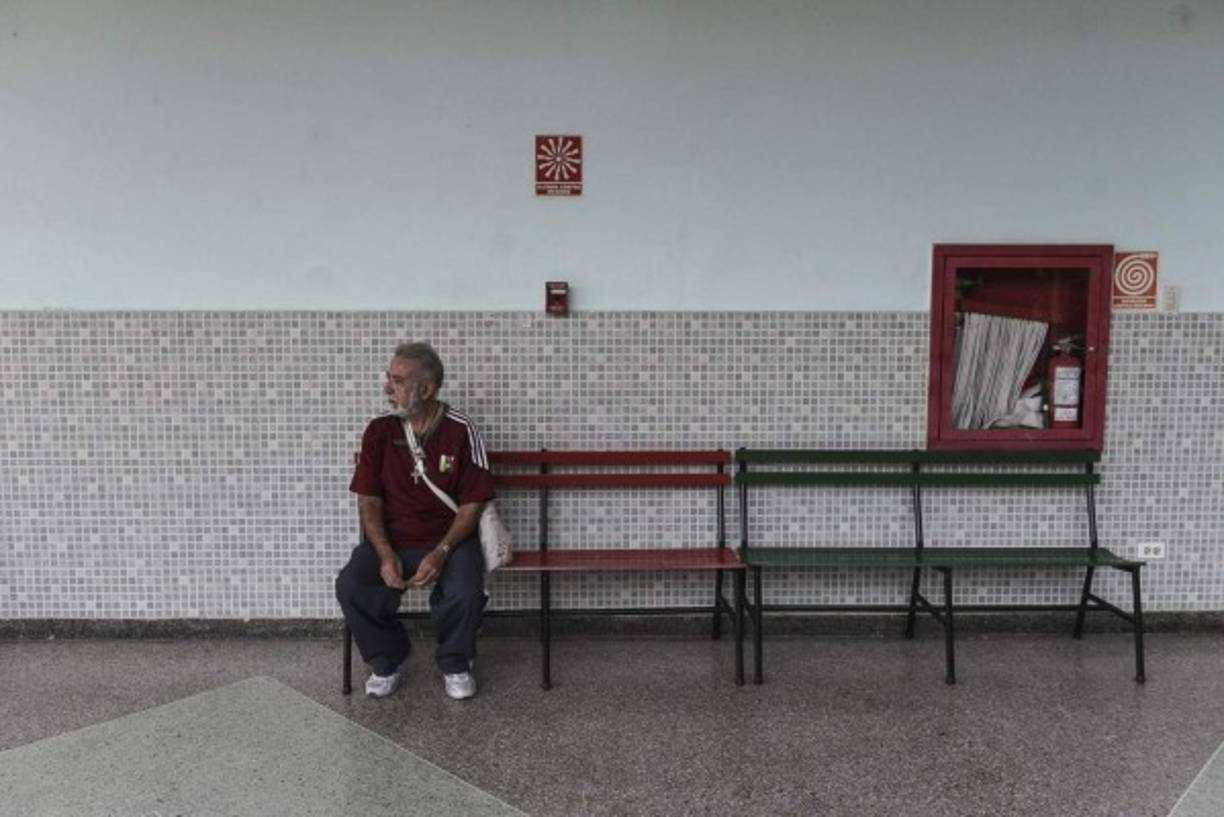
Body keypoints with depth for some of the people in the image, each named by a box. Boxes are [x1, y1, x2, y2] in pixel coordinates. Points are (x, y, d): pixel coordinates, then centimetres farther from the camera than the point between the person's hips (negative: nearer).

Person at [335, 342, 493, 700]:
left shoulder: (461, 431, -7)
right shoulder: (380, 430, 0)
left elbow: (471, 505, -6)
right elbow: (369, 501, 0)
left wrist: (441, 553, -21)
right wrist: (385, 554, -16)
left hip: (449, 540, -2)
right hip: (390, 540, 2)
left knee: (466, 593, -30)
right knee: (349, 587, -24)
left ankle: (455, 663, 3)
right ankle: (387, 659, 5)